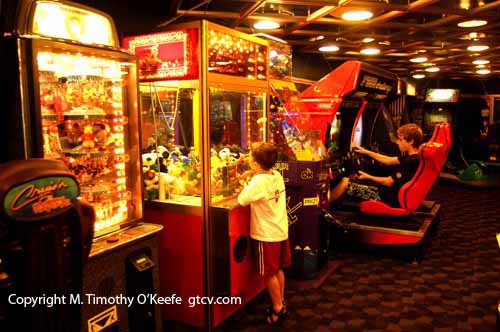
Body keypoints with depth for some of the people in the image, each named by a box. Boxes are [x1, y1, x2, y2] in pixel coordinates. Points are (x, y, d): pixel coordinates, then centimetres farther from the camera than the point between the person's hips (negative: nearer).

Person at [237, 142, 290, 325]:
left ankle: (277, 309, 18)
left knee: (270, 274, 7)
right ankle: (281, 304, 32)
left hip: (266, 234, -8)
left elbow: (241, 201, -19)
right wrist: (251, 182, 3)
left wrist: (245, 188, -2)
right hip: (280, 231, 8)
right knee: (278, 269, 20)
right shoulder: (277, 175, 1)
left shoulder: (258, 181, -23)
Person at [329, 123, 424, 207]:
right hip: (394, 191, 10)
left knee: (345, 182, -7)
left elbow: (389, 182, -20)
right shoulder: (413, 156, 4)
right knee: (353, 178, 19)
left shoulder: (410, 161, -25)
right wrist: (366, 152, 18)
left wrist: (368, 177, -5)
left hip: (391, 197, -10)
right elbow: (389, 160, 16)